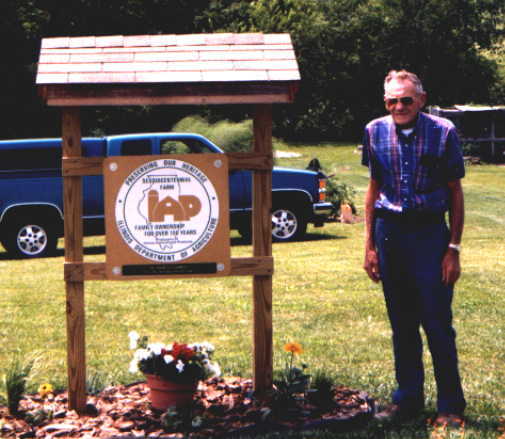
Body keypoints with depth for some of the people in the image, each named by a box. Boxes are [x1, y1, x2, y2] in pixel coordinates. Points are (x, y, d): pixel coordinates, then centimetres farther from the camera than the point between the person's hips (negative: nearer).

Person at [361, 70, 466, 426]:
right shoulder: (375, 132, 4)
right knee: (401, 324, 11)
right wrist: (369, 245, 8)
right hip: (389, 232, 3)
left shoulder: (442, 132, -5)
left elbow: (455, 192, -1)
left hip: (429, 232, -3)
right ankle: (408, 399, 22)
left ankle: (451, 406, 9)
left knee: (438, 323, -3)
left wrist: (453, 248, -5)